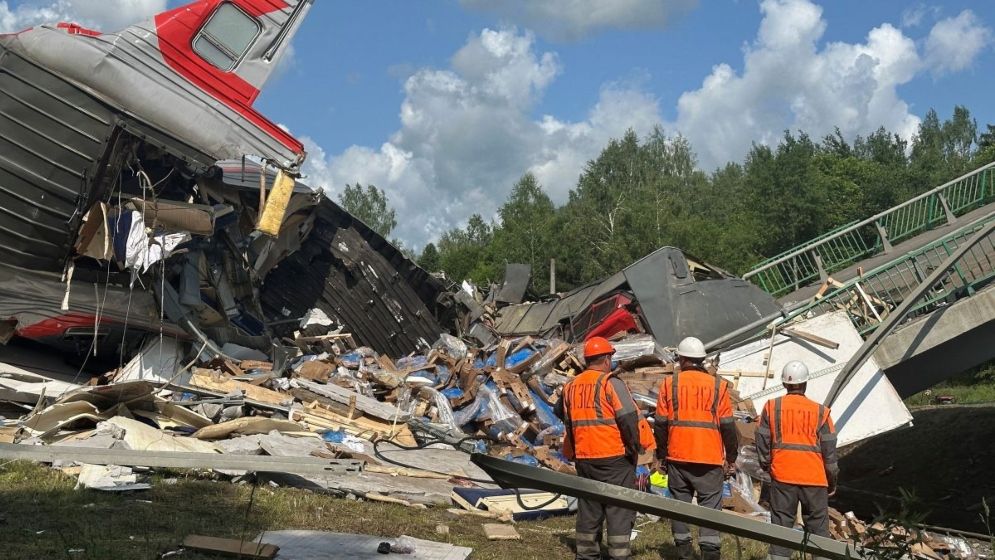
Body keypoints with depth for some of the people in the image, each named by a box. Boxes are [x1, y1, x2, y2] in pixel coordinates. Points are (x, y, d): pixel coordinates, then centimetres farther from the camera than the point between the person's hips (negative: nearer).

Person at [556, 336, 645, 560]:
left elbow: (560, 412, 24)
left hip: (583, 458, 6)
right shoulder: (611, 383, -11)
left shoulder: (571, 386, 9)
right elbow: (628, 417, -18)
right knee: (619, 509, 1)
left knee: (588, 508, 15)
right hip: (614, 457, -6)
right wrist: (635, 446, -6)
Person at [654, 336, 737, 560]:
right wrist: (731, 458, 9)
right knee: (710, 506, 1)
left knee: (680, 503, 10)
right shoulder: (718, 385, 1)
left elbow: (661, 424, 2)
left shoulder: (670, 383, 2)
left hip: (678, 457, 1)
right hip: (710, 458, -1)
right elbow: (727, 426, 1)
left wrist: (661, 456, 11)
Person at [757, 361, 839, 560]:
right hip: (814, 477, 0)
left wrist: (766, 466, 20)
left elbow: (762, 441, 4)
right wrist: (832, 481, 12)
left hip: (782, 475, 1)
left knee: (781, 523, 6)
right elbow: (829, 449, 3)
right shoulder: (820, 411, 0)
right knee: (818, 525, 10)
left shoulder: (772, 407, 1)